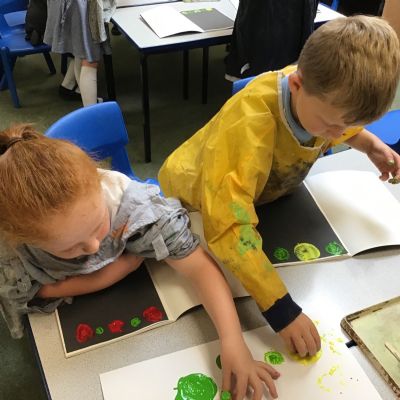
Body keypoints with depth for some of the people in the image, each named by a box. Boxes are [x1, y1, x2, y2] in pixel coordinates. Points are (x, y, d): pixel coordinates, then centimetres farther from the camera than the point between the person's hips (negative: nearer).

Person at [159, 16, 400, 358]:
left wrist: (370, 144, -15)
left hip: (266, 192, 5)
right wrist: (280, 307, -49)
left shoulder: (328, 97, -22)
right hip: (195, 200, -5)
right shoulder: (249, 121, -44)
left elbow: (343, 129, 5)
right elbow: (229, 227, -48)